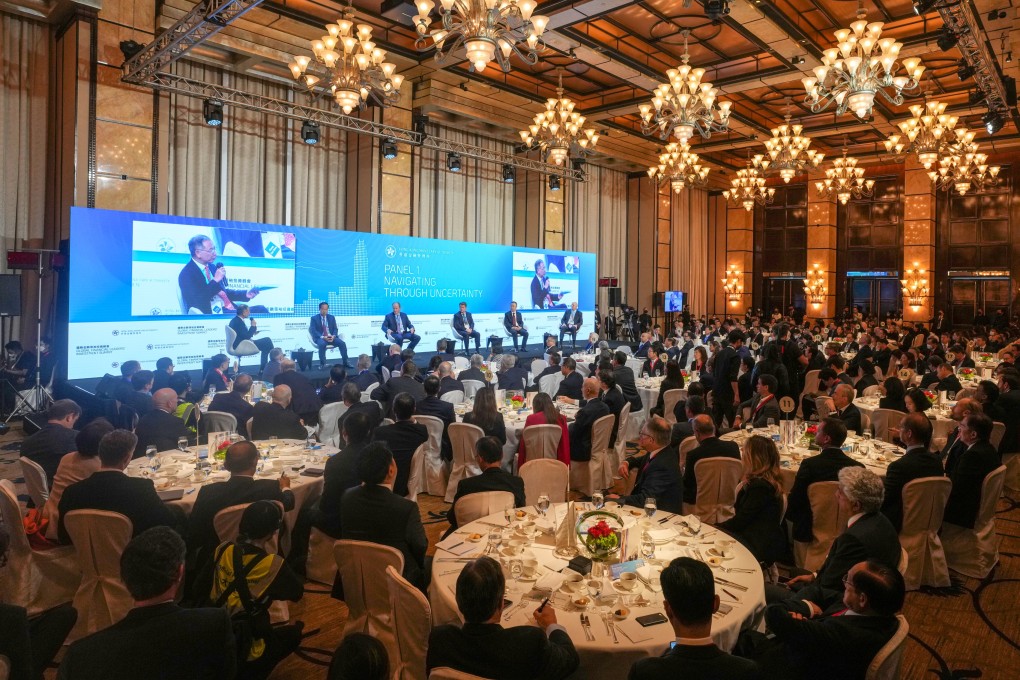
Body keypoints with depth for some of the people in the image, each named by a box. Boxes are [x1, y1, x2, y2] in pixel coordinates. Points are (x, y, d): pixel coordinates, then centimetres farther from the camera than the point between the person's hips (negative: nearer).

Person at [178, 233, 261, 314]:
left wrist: (245, 294, 11)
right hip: (211, 317, -8)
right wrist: (215, 280, -17)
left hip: (227, 309, 8)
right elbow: (198, 300, -20)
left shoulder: (212, 267, 16)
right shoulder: (187, 274, -7)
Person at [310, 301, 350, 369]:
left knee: (342, 343, -23)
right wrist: (323, 337, -22)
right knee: (322, 344, -38)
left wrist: (333, 336, -14)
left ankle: (346, 362, -16)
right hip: (320, 338, -3)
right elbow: (313, 331, -8)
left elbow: (335, 329, 9)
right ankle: (322, 364, -27)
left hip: (331, 337, 3)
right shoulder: (314, 318, 2)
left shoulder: (332, 317, 13)